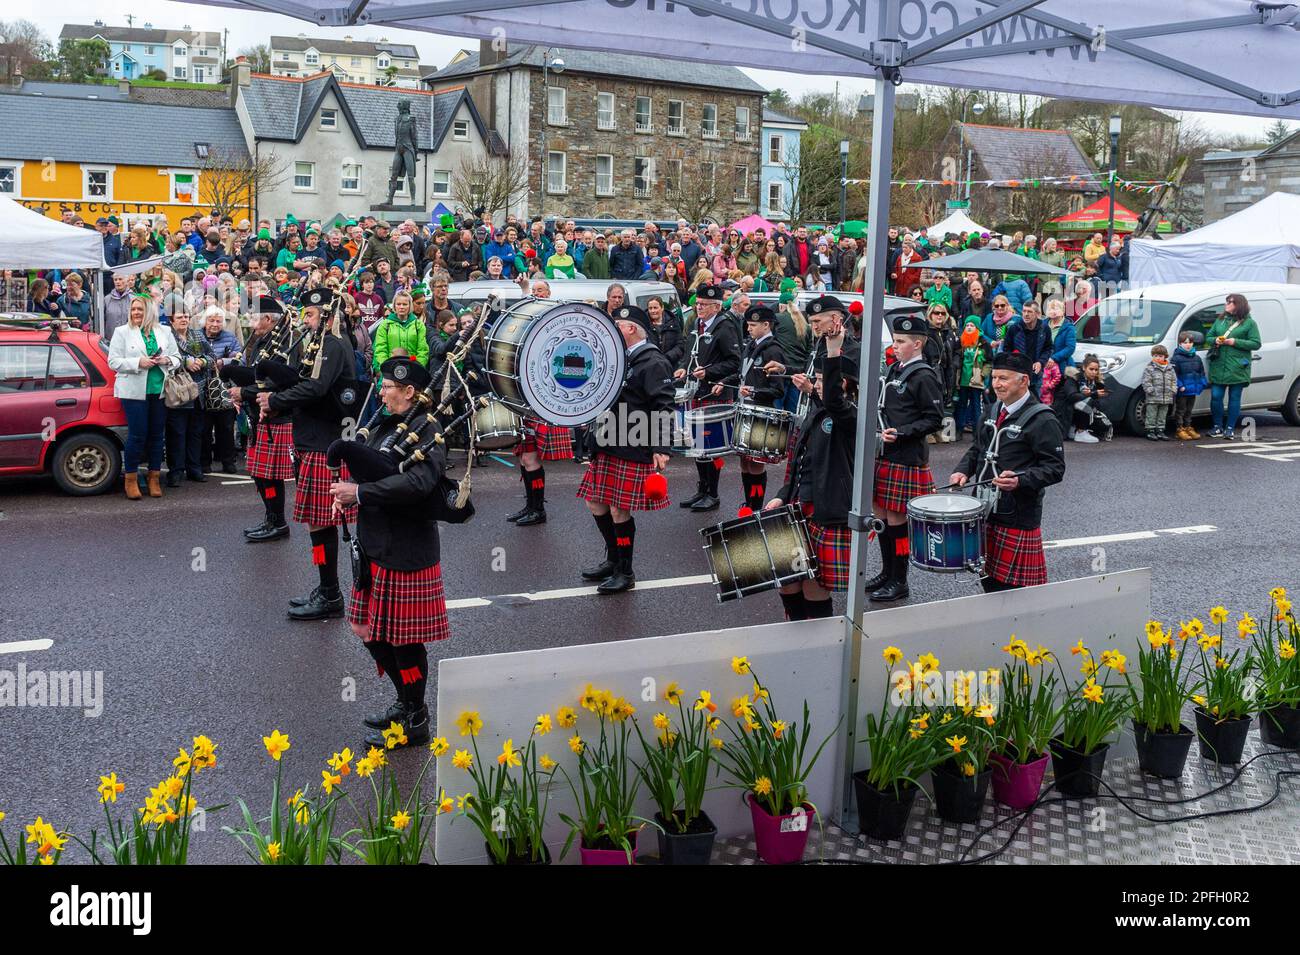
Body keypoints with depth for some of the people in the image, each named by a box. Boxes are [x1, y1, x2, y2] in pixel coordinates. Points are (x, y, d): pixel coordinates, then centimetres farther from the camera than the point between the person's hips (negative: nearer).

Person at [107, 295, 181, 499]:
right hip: (134, 391, -3)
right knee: (137, 435, -6)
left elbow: (177, 358, 14)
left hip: (159, 391, 3)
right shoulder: (122, 332, 3)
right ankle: (131, 479, 5)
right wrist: (138, 363, -17)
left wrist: (166, 360, -8)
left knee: (157, 435, 6)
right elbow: (113, 361, -4)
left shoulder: (164, 332, 12)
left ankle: (154, 478, 16)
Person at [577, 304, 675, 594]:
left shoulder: (653, 363, -12)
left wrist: (661, 448, -22)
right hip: (607, 447, 9)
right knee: (596, 504, 13)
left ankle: (625, 573, 10)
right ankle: (613, 559, 31)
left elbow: (663, 407, -17)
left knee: (619, 510, -4)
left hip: (632, 450, -9)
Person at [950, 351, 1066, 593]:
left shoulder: (1042, 420, -12)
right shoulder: (994, 410, 11)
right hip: (985, 510, 7)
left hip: (1018, 518, -7)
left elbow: (1055, 468, -15)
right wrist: (963, 471, 3)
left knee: (1013, 588, -1)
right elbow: (978, 448, 22)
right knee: (988, 579, 15)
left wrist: (1020, 481, -29)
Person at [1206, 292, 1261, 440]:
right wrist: (1215, 340, -5)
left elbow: (1256, 344, -4)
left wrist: (1235, 342, -14)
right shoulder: (1220, 320, 14)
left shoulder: (1249, 323, 0)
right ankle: (1218, 427, 13)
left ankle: (1230, 429, 10)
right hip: (1218, 366, 4)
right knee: (1216, 397, 1)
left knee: (1234, 398, 2)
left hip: (1237, 368, -4)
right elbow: (1208, 337, 18)